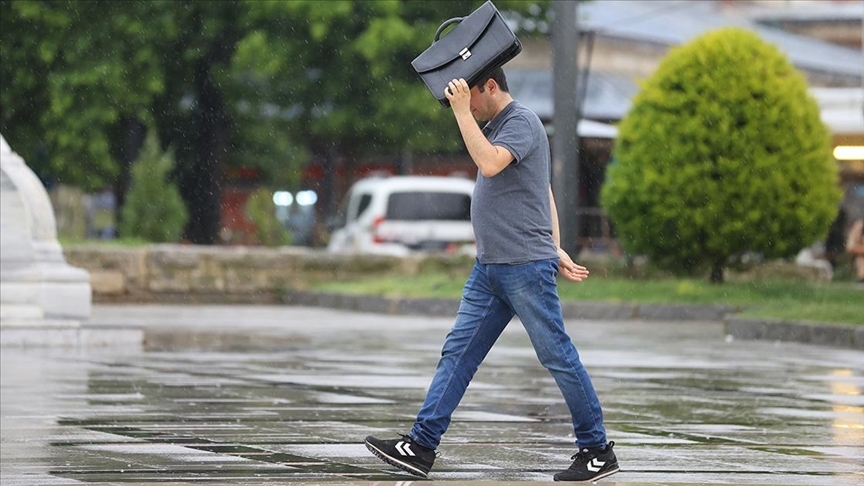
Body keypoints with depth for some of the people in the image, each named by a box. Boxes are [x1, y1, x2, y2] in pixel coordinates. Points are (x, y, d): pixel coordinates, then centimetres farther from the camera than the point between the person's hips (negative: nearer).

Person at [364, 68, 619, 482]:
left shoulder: (522, 122, -10)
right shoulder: (494, 125, 18)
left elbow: (489, 163, -29)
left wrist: (462, 113, -21)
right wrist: (555, 248, 20)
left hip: (525, 266, -9)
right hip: (489, 266, 9)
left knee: (558, 356, -3)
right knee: (457, 352, 4)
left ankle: (597, 451, 5)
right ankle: (421, 445, 2)